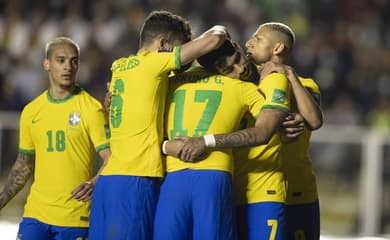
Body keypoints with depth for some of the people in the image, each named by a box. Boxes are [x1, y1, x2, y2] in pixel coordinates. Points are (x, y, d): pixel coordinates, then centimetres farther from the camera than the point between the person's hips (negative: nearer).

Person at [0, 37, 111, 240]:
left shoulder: (91, 109, -3)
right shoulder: (31, 111, 11)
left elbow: (110, 158, -8)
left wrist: (94, 184, -27)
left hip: (76, 217, -3)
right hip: (36, 213, 3)